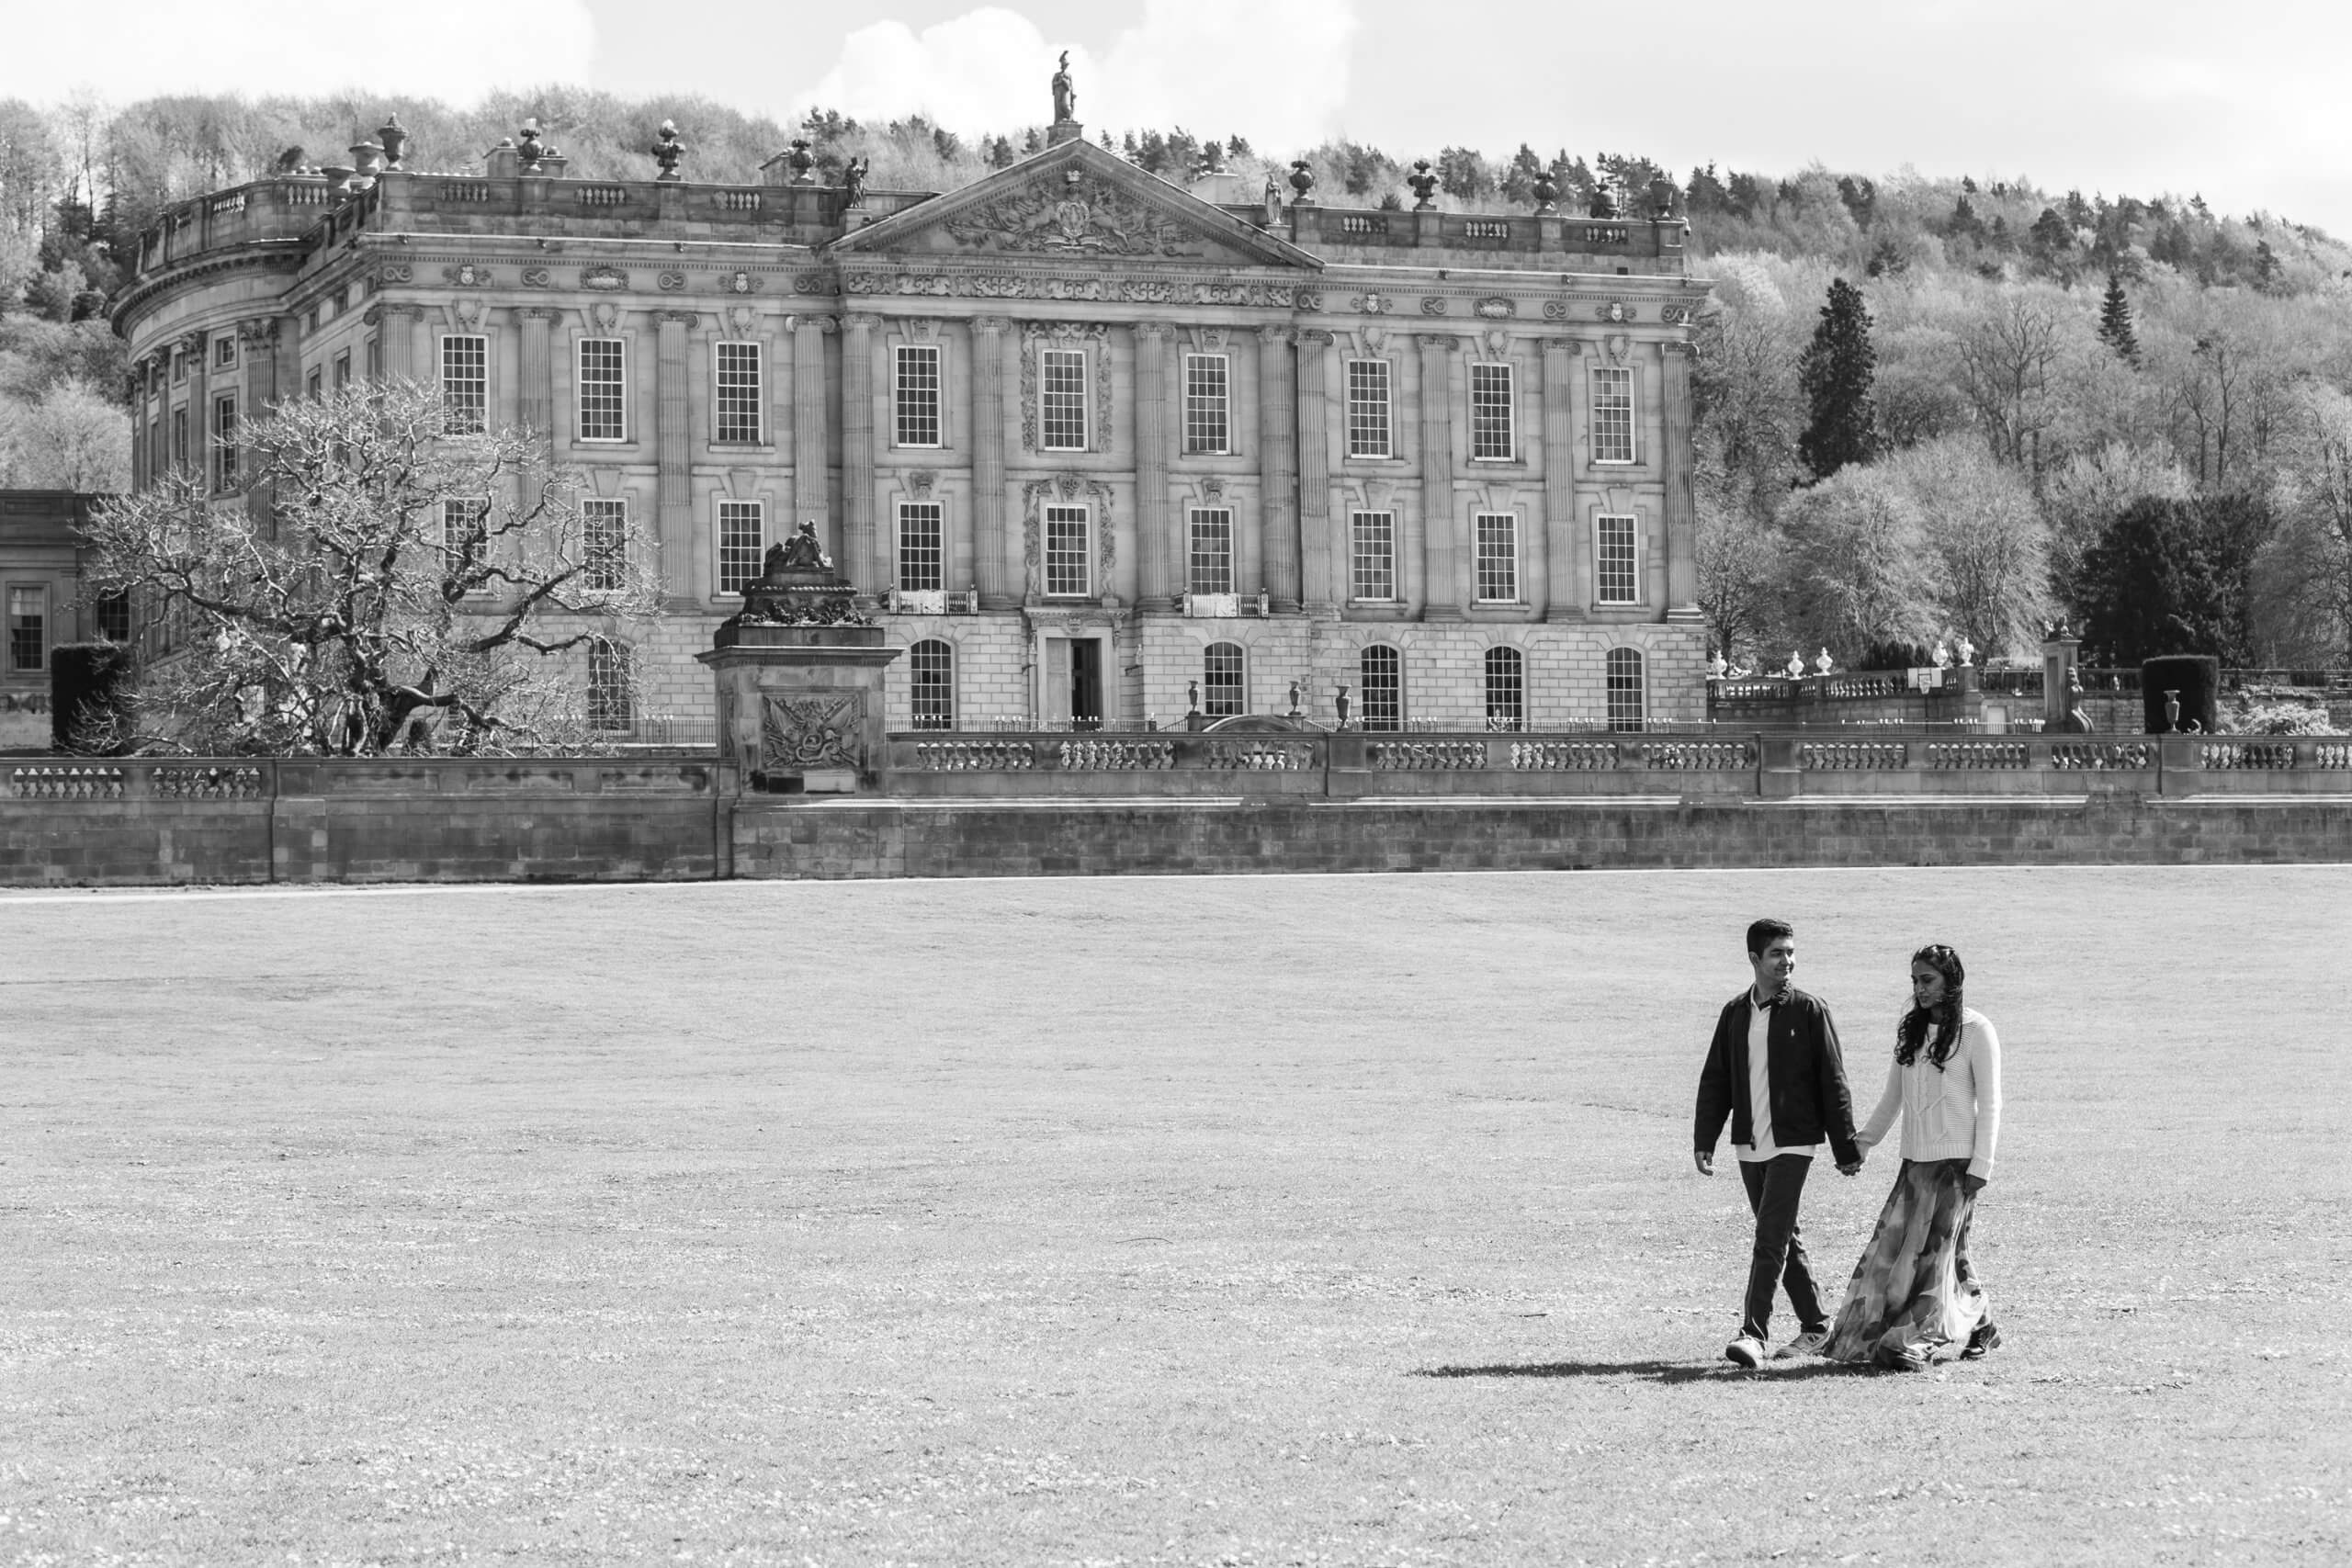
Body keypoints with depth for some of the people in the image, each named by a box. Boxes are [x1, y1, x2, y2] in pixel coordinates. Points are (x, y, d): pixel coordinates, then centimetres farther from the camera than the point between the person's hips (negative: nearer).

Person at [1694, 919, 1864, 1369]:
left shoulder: (1810, 1011, -4)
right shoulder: (1735, 1012, 8)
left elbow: (1833, 1082, -2)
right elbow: (1715, 1080, 12)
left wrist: (1846, 1149, -2)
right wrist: (1704, 1142, 4)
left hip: (1793, 1142, -5)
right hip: (1749, 1145, 5)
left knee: (1771, 1239, -14)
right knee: (1783, 1238, 13)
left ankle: (1754, 1332, -17)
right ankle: (1814, 1326, 24)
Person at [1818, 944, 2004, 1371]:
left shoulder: (1976, 1030, -5)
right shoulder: (1910, 1029, 13)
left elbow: (1989, 1103, -6)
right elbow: (1892, 1096, 20)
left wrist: (1980, 1167, -11)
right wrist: (1862, 1141, 13)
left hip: (1956, 1160, -6)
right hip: (1915, 1159, 6)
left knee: (1937, 1250, -8)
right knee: (1892, 1243, 0)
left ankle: (1917, 1344, -9)